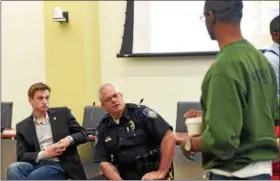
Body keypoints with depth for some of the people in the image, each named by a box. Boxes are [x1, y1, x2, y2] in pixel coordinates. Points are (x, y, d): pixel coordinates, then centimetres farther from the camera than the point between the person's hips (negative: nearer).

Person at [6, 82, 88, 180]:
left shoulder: (62, 113, 9)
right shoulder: (22, 126, 11)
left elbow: (83, 134, 10)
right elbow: (21, 155, 4)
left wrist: (69, 139, -12)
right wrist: (43, 154, -13)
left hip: (58, 165, -2)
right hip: (37, 164, 3)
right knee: (13, 168, -30)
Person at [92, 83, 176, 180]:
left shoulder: (140, 112, -8)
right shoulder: (102, 127, 5)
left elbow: (169, 137, -14)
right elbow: (104, 162, 3)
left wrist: (161, 173, -14)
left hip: (151, 174, -5)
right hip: (123, 175, 5)